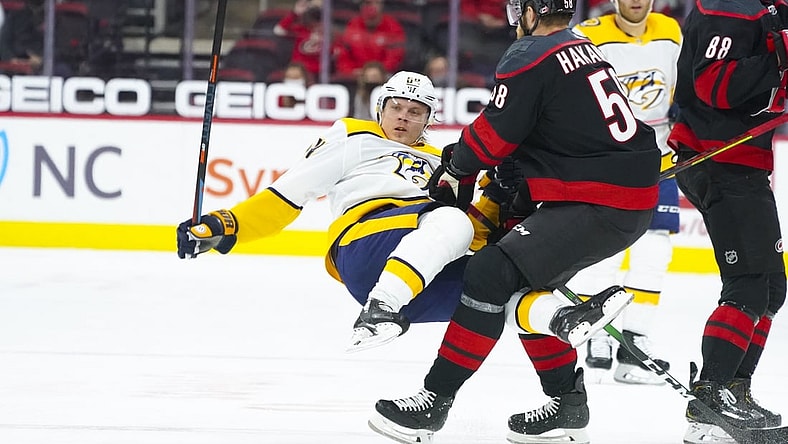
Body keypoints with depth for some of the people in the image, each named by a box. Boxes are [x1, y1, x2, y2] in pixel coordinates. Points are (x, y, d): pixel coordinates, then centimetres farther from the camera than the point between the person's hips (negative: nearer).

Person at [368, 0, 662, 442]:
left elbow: (496, 133, -9)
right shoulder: (584, 49, 19)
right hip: (634, 198, 10)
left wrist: (457, 165, 10)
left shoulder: (530, 57, -9)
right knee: (529, 283, 21)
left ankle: (435, 400, -12)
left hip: (597, 203, -10)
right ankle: (567, 405, 22)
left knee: (493, 273, -12)